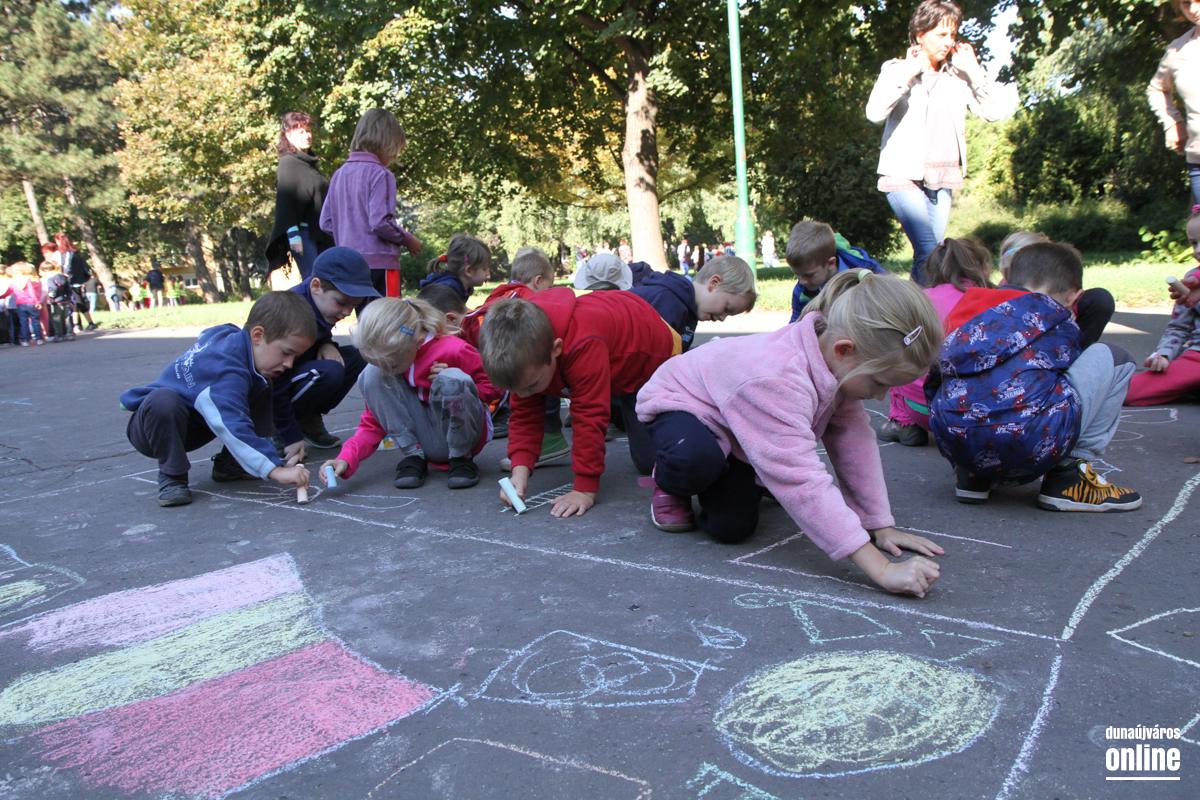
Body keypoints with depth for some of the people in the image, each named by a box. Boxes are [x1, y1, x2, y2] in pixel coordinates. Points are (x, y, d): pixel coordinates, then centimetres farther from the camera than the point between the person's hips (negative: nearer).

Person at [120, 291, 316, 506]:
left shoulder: (232, 335, -8)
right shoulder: (225, 372, -37)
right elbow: (233, 428, -46)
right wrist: (275, 469, -52)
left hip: (194, 425, 9)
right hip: (152, 424, -9)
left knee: (262, 387, 0)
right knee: (163, 400, -44)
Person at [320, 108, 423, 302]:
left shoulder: (339, 174, 12)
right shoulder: (380, 174, -10)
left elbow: (326, 223, 13)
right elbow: (380, 221, -19)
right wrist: (408, 240, -5)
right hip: (378, 262, -8)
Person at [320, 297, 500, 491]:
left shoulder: (454, 351, -21)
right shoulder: (381, 368, -5)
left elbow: (493, 387, -7)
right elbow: (373, 422, -3)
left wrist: (456, 386, -24)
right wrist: (346, 459, -18)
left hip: (463, 435, -4)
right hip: (426, 442, 4)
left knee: (451, 379, -34)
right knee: (371, 375, -14)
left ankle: (462, 458, -12)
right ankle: (413, 456, -9)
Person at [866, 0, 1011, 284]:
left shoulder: (958, 75, 12)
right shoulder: (896, 69, 2)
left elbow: (994, 112, 3)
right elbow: (874, 112, -16)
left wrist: (973, 70, 0)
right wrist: (908, 73, -13)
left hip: (944, 178, 5)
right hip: (904, 175, -4)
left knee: (926, 257, 5)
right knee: (929, 252, -18)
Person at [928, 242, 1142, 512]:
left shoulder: (969, 306, 26)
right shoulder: (1059, 322, 18)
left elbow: (933, 386, 28)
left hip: (952, 441, 5)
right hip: (1029, 445, -5)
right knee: (1112, 358, 20)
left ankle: (972, 476, 19)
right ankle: (1068, 475, 13)